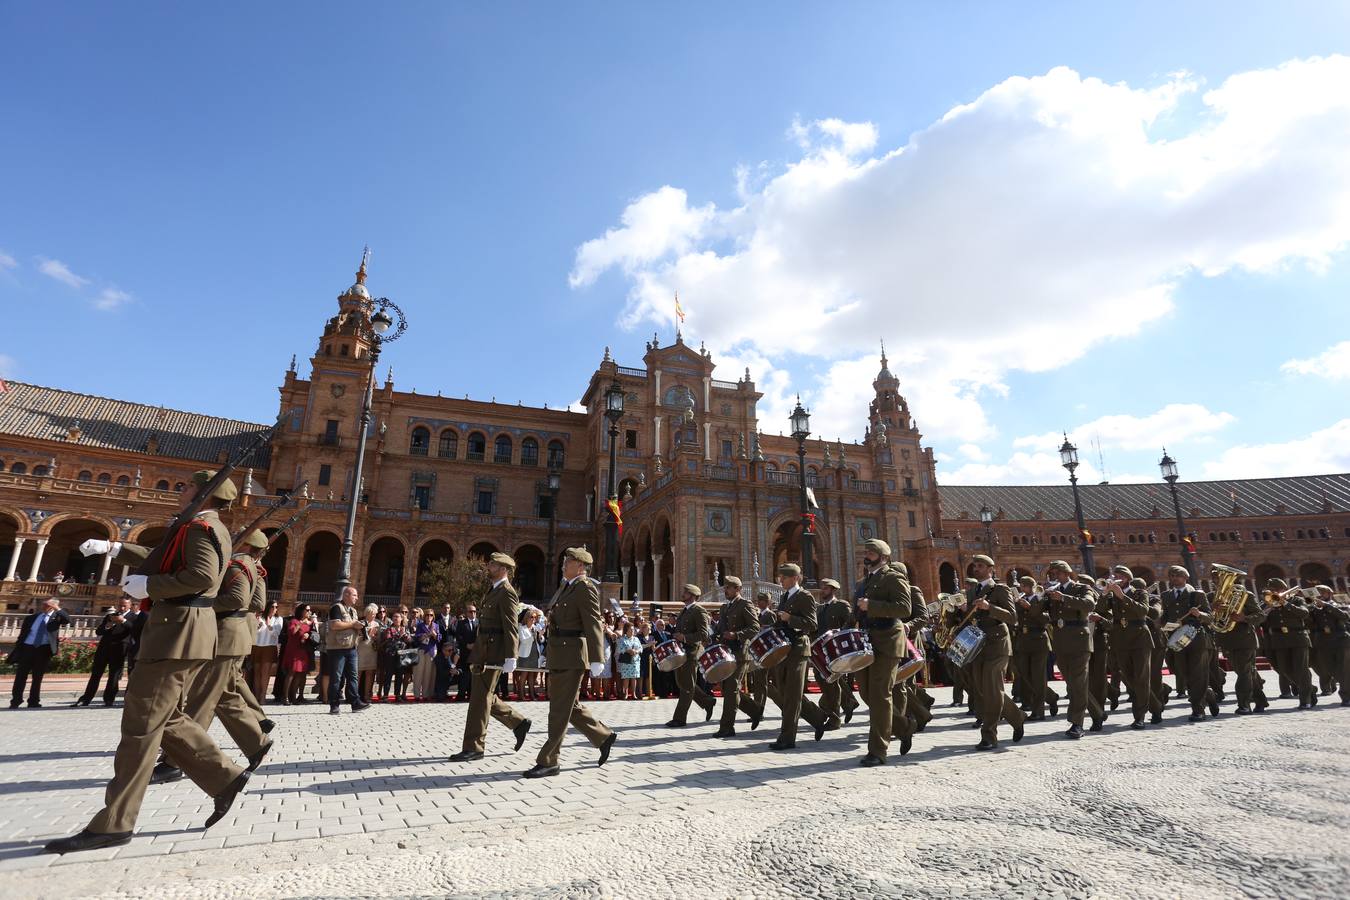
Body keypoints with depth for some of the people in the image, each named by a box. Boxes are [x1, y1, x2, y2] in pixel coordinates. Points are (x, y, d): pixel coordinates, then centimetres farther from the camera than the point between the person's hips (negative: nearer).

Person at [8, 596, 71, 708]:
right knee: (20, 676, 2)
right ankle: (15, 701, 11)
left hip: (44, 649, -3)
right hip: (27, 647, 3)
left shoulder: (56, 617, 6)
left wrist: (57, 608, -14)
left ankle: (33, 701, 7)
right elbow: (22, 635, 15)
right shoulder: (31, 617, 14)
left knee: (37, 677, 1)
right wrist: (17, 650, 7)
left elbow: (67, 620, -16)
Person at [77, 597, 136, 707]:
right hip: (103, 648, 5)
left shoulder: (134, 617, 3)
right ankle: (85, 699, 13)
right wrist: (107, 625, -7)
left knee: (114, 676, -3)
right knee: (95, 674, 7)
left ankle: (108, 700, 3)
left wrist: (123, 621, -27)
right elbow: (98, 631, 14)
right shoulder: (110, 616, 20)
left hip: (119, 650, -5)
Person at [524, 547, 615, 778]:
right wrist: (547, 652, 22)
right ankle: (603, 737, 30)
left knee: (559, 709, -2)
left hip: (572, 655, -10)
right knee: (569, 706, 16)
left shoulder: (586, 589, -11)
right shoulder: (565, 587, 17)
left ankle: (548, 762, 9)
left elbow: (593, 625, -18)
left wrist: (596, 660, -22)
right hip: (558, 655, 10)